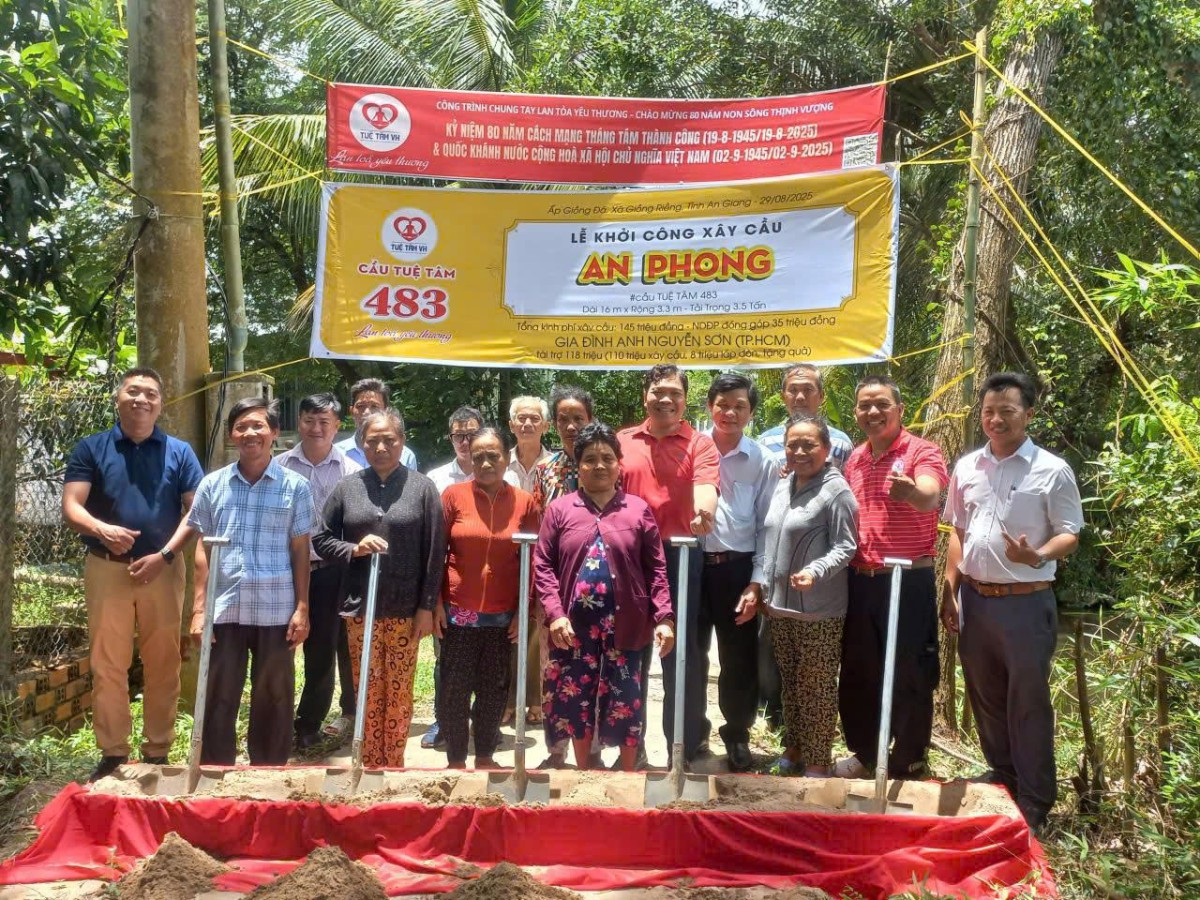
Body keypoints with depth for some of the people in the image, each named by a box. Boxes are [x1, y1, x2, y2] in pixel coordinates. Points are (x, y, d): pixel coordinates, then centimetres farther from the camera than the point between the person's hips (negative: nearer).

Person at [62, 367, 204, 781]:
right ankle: (112, 754, 13)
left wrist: (164, 554, -12)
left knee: (163, 665, 5)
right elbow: (71, 507, -4)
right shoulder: (92, 448, 4)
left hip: (162, 570, 1)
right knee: (107, 665, 3)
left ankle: (157, 753, 16)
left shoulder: (179, 452, 6)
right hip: (107, 569, 0)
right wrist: (102, 530, -25)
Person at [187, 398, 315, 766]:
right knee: (218, 700, 7)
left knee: (273, 701, 9)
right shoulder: (212, 484, 6)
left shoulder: (295, 486, 2)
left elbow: (300, 551, 3)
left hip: (276, 611, -1)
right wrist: (198, 609, 1)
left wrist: (302, 608, -3)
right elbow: (202, 550, 7)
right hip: (224, 609, 1)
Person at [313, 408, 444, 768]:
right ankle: (370, 768, 18)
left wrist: (427, 606, -5)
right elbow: (322, 539, 9)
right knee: (368, 694, 7)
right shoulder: (347, 487, 6)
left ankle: (394, 768, 18)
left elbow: (435, 552, -2)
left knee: (399, 694, 5)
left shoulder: (422, 488, 0)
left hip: (405, 609, -2)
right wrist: (354, 549, -10)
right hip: (360, 608, 2)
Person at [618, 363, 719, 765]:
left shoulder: (700, 444, 0)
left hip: (681, 558, -3)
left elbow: (706, 486, -18)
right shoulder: (622, 442, 10)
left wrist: (704, 510, -40)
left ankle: (687, 747, 15)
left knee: (682, 652, 2)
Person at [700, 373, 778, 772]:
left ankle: (737, 734, 31)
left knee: (739, 660, 10)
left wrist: (757, 582, -4)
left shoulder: (763, 462, 0)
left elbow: (768, 527, 1)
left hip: (737, 569, 0)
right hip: (692, 564, 0)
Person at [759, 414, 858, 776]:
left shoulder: (836, 491, -12)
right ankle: (793, 749, 30)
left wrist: (816, 571, -29)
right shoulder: (783, 486, 11)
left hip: (819, 610, -7)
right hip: (780, 604, 7)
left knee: (817, 687, 2)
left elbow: (845, 547, -14)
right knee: (790, 682, 17)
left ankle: (817, 761, 12)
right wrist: (765, 588, 17)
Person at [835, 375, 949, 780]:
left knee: (909, 677, 3)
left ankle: (908, 763, 18)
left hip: (908, 581, -6)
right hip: (860, 581, 6)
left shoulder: (921, 452, -9)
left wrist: (912, 492, -53)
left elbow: (930, 496, -29)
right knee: (857, 672, 15)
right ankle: (865, 752, 32)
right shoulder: (854, 460, 11)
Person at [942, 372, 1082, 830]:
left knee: (1028, 701, 3)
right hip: (974, 599, 5)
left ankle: (1035, 799, 17)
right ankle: (1001, 775, 34)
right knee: (985, 694, 16)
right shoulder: (967, 467, 6)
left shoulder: (1052, 470, -8)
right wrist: (950, 591, 7)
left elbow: (1069, 535, -7)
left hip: (1026, 603, -5)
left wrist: (1039, 557, -28)